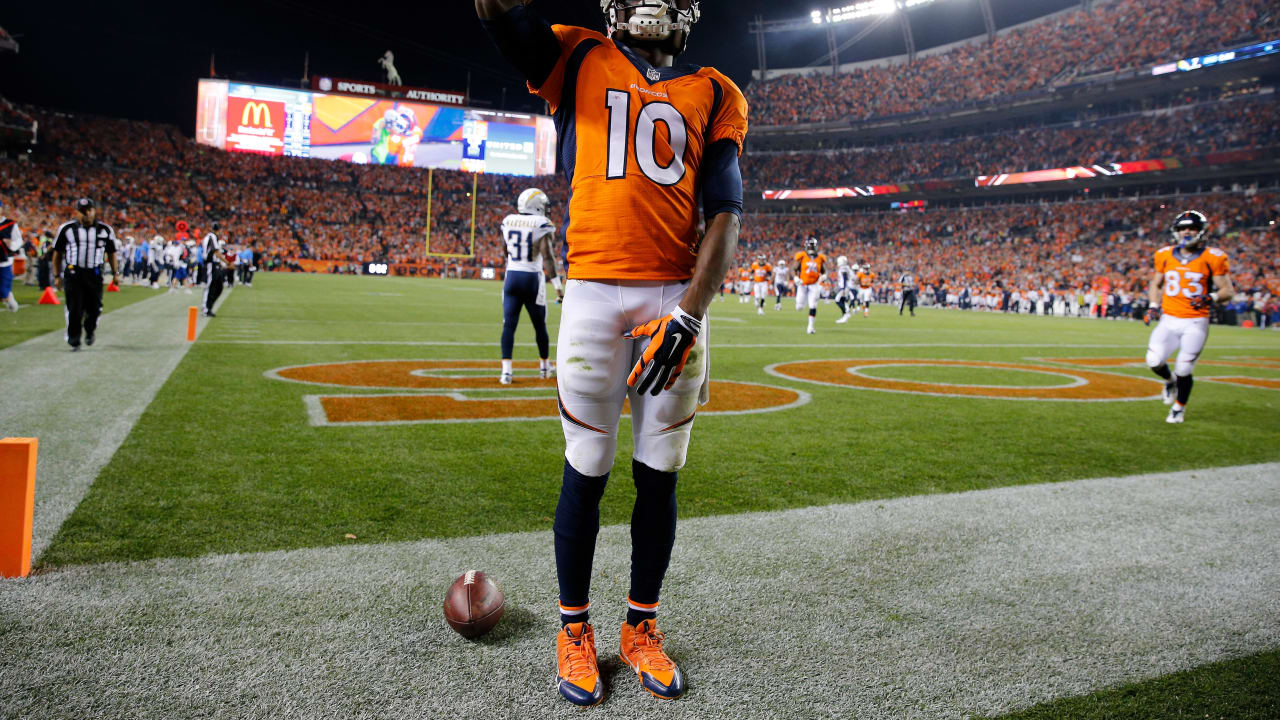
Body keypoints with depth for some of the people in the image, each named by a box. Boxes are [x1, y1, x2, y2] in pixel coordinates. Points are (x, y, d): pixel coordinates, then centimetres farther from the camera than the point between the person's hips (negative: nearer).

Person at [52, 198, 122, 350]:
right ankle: (73, 341, 10)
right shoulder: (67, 229, 2)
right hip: (73, 273, -1)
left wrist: (115, 273, 10)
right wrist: (57, 276, 6)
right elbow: (57, 253, 9)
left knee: (94, 308, 0)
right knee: (74, 309, -5)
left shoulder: (105, 230, 7)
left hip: (94, 274, 1)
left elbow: (111, 252, 16)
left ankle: (90, 330, 30)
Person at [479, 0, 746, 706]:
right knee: (586, 472, 3)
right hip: (595, 295, -1)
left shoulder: (715, 96, 14)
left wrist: (688, 315, -10)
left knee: (659, 474, 7)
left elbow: (724, 215, 2)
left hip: (677, 298, 2)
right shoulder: (580, 61, 14)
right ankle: (575, 629, 21)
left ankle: (641, 628, 24)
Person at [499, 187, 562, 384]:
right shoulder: (541, 225, -10)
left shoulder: (508, 222, 6)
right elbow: (547, 256, -19)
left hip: (511, 277, 3)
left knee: (509, 325, 2)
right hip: (532, 279, -3)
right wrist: (557, 285, -17)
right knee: (539, 325, 13)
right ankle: (544, 367, 28)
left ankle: (506, 371, -9)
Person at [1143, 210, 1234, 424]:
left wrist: (1211, 298, -21)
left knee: (1183, 370, -6)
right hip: (1169, 320, 3)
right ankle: (1169, 380, 23)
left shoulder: (1212, 258, -4)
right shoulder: (1165, 255, 6)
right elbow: (1155, 284, 19)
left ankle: (1179, 407, 22)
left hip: (1195, 323, -3)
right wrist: (1153, 306, 4)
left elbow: (1228, 290, -1)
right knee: (1154, 361, -14)